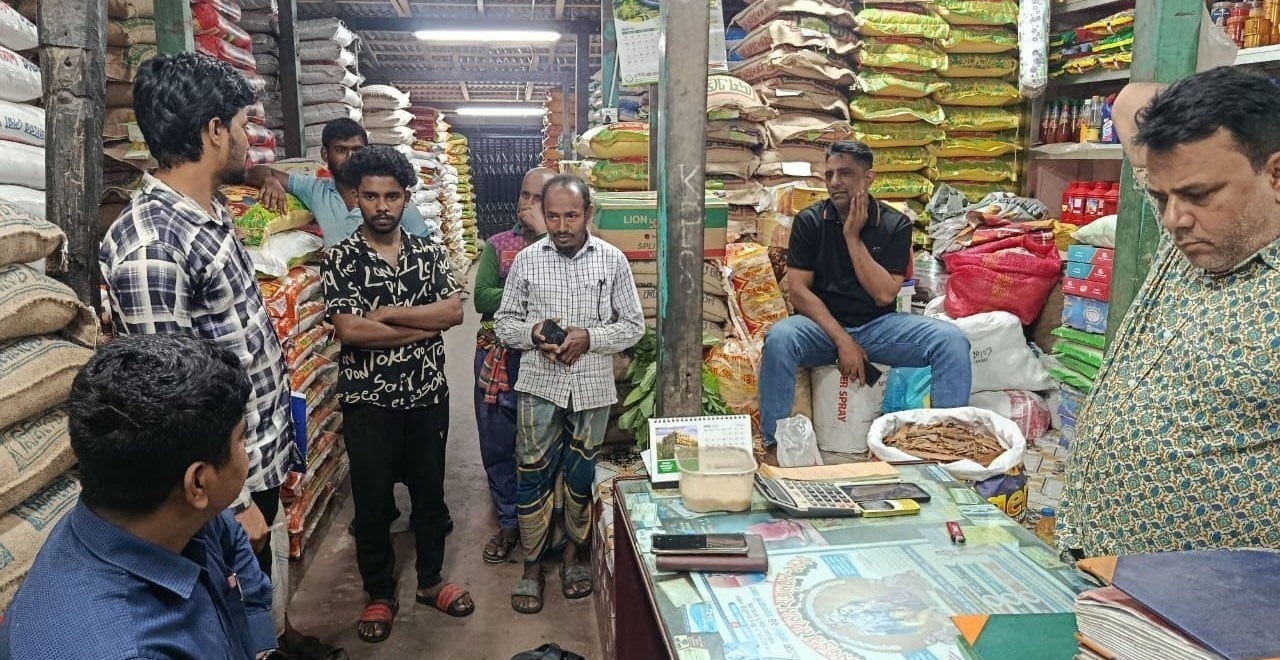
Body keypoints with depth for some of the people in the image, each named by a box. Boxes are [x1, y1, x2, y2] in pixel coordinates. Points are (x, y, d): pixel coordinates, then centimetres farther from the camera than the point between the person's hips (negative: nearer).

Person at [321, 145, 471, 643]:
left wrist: (387, 312, -18)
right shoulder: (342, 258, -7)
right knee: (371, 501, 10)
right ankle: (380, 594, 28)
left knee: (429, 492, 16)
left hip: (428, 396, 3)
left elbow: (454, 311, -11)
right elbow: (349, 330, -20)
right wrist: (425, 326, -15)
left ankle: (431, 580, 35)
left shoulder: (429, 253, 3)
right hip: (368, 402, -3)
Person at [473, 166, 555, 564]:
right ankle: (509, 522, 29)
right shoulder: (498, 245, 6)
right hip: (499, 359, 3)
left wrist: (545, 231, -18)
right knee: (499, 446, 12)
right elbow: (481, 297, -6)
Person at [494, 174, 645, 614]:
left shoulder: (612, 260, -2)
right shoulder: (526, 259, -1)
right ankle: (532, 565, 19)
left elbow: (633, 325, 1)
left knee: (580, 474, 12)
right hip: (539, 383, 0)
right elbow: (504, 322, 6)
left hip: (592, 385, 0)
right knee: (533, 474, 3)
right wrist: (532, 334, -15)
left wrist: (589, 338, -15)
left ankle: (573, 553, 32)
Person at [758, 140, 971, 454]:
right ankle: (775, 443, -24)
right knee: (779, 338, -35)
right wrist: (842, 340, -18)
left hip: (878, 325, 2)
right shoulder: (809, 221, -1)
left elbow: (884, 295, -9)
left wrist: (853, 236, -13)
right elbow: (799, 291, -8)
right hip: (823, 324, -1)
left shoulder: (895, 225, 0)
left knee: (952, 340, -22)